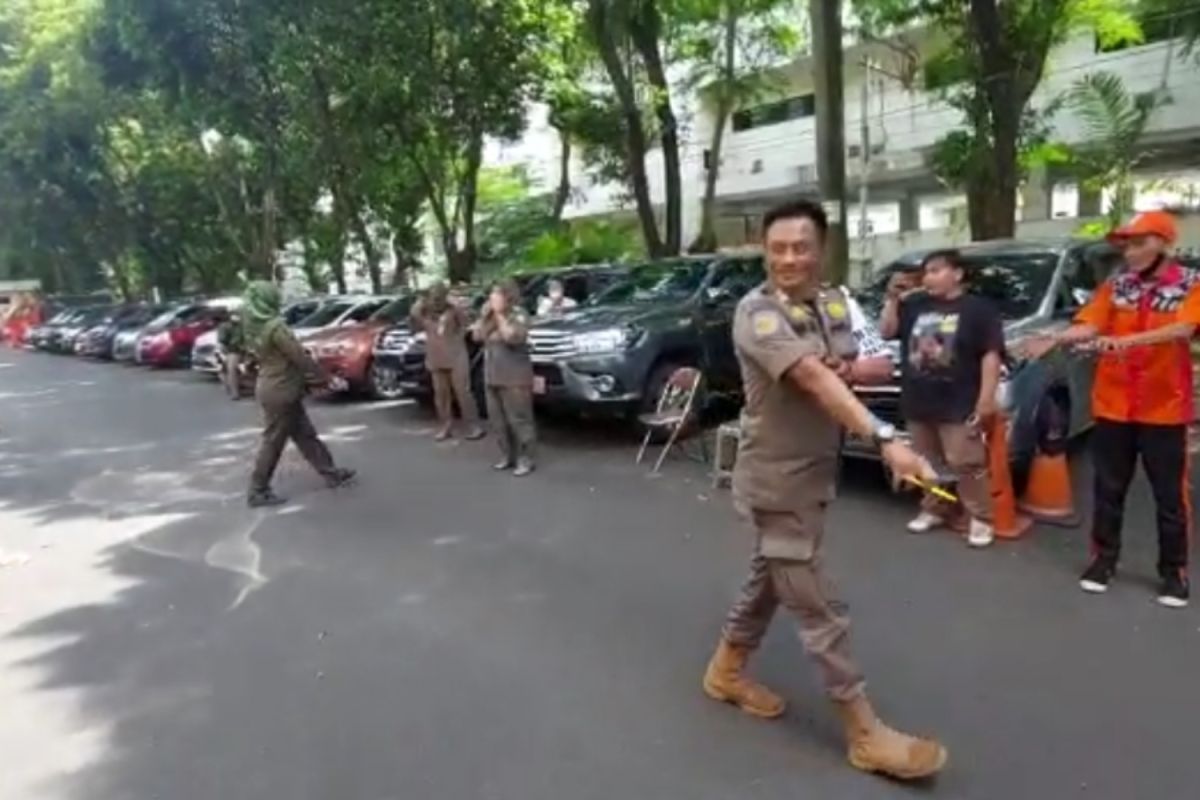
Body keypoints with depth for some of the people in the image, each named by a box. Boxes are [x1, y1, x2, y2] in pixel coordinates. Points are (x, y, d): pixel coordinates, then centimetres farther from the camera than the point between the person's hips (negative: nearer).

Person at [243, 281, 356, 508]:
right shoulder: (274, 327, -22)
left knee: (305, 435, 15)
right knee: (273, 441, 2)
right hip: (280, 391, -9)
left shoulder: (255, 326, 6)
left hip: (274, 387, 9)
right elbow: (299, 357, -18)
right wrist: (323, 376, -5)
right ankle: (258, 491, 12)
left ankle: (331, 473, 24)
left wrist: (308, 377, 15)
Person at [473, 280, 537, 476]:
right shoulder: (489, 316, 14)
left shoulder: (519, 315, -7)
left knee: (519, 419, -6)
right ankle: (507, 455, 21)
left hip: (515, 378, -7)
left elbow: (512, 337, -23)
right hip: (492, 377, 8)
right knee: (498, 420, 10)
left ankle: (525, 459, 0)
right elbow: (477, 336, 9)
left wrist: (499, 315, -14)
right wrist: (485, 316, -2)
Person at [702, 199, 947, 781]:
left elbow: (842, 370, 16)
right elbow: (813, 377, -34)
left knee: (770, 580, 21)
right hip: (777, 481, -8)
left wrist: (854, 370, -9)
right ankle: (865, 732, 14)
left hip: (816, 473, 8)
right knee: (817, 607, 1)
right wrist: (884, 438, -43)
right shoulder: (757, 312, -20)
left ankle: (727, 670, 42)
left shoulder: (834, 303, 6)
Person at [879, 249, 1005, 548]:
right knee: (929, 464, 15)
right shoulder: (915, 305, 12)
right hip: (918, 404, 5)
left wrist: (986, 397, -13)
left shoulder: (978, 308, -2)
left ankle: (981, 519, 6)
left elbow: (991, 355, -6)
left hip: (959, 406, -5)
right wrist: (893, 299, 1)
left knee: (966, 464, -5)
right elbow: (887, 332, 12)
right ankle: (933, 510, 29)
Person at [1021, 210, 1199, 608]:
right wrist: (1055, 339, -26)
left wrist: (1127, 340, -37)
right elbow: (1089, 326, -6)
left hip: (1164, 407, -2)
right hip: (1113, 404, 2)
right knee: (1108, 489, 11)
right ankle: (1104, 559, 24)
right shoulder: (1115, 285, 3)